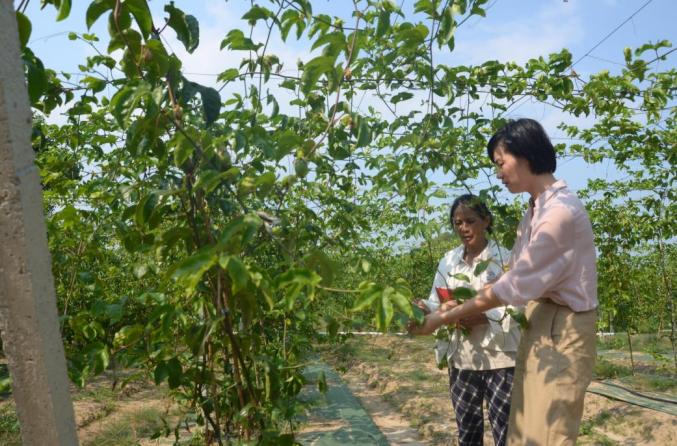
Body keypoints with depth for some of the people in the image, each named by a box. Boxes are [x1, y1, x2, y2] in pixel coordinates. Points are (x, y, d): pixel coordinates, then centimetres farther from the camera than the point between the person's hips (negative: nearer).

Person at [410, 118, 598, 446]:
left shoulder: (561, 210, -21)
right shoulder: (537, 209, 10)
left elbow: (515, 285, -21)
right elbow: (518, 276, 11)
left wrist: (444, 318, -15)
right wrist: (463, 306, 3)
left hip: (560, 332, -9)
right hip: (538, 326, 9)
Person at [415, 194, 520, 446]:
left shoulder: (505, 258, -6)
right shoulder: (448, 261, 6)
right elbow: (438, 304, 7)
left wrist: (485, 318, -25)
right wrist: (424, 309, -15)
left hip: (499, 359, -4)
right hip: (462, 358, 4)